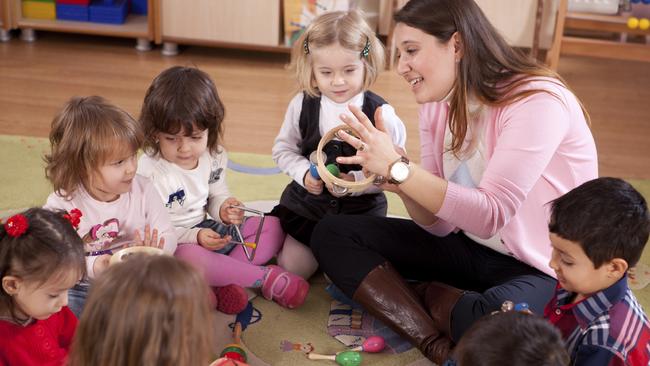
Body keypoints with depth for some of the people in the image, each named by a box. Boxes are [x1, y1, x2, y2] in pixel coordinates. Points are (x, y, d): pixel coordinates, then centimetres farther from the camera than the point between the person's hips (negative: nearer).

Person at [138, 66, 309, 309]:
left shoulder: (213, 157, -2)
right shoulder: (149, 171, -21)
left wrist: (223, 209, -12)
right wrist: (195, 237, -31)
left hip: (209, 230, 7)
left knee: (273, 227, 3)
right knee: (189, 257, -42)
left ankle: (223, 278, -20)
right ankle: (265, 277, -23)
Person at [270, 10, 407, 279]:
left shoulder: (380, 113, -17)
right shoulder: (302, 105, -10)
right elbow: (283, 149, 3)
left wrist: (355, 181, -27)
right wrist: (304, 173, -15)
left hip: (361, 209, -2)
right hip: (306, 203, 2)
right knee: (290, 269, 4)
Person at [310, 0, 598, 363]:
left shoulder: (536, 101, -23)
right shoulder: (439, 105, 0)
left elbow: (491, 215, -28)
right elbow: (440, 224, 0)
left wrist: (399, 168, -33)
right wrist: (397, 179, -20)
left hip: (542, 268, -7)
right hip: (469, 247, 8)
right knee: (333, 233, -4)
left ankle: (432, 297, -5)